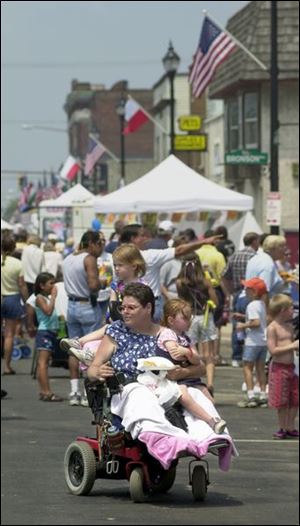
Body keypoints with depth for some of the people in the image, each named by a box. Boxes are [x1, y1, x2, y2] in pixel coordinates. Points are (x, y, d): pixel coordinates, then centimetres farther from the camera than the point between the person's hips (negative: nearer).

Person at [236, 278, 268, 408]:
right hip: (264, 341, 8)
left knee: (247, 367, -2)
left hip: (253, 342, -8)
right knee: (260, 368, 12)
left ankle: (251, 396, -8)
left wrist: (243, 326, -13)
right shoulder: (262, 304, 10)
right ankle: (263, 396, 13)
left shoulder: (252, 305, -16)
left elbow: (256, 322, -26)